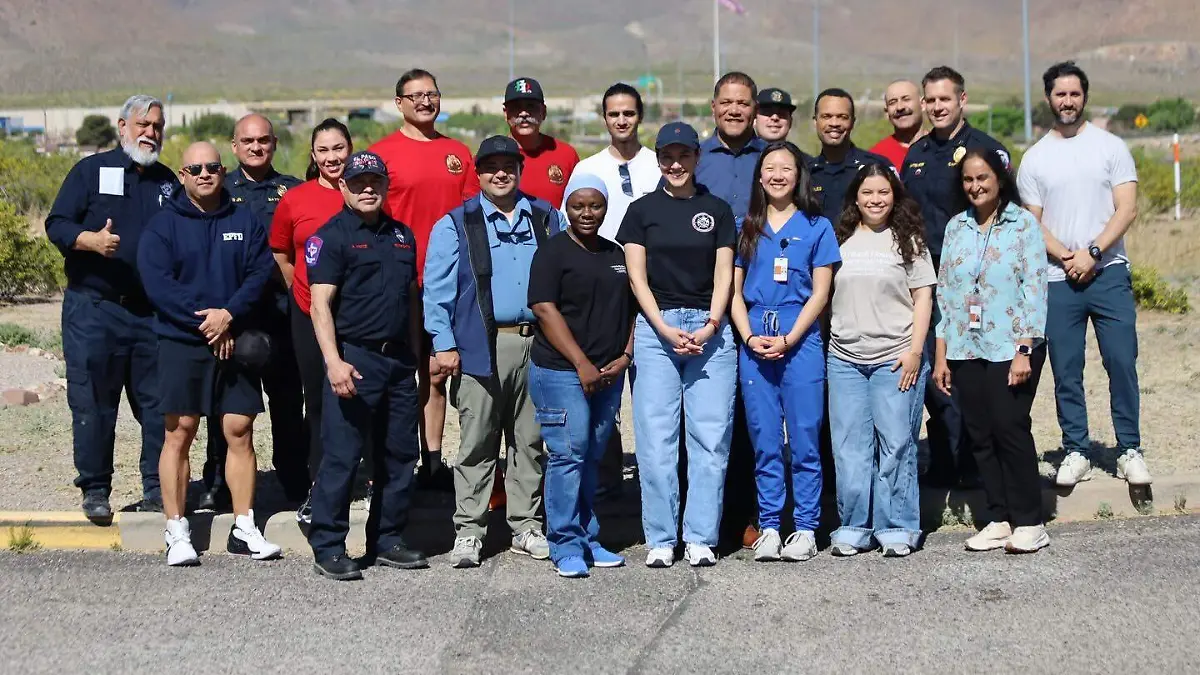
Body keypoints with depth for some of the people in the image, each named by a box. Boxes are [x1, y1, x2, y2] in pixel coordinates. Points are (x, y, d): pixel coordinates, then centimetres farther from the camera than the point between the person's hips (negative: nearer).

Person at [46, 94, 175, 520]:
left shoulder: (168, 182, 16)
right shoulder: (91, 170, 5)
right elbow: (57, 224, -2)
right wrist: (91, 239, -21)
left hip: (153, 313, 3)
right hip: (93, 309, -3)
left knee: (158, 403, 3)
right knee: (92, 403, 0)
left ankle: (157, 488, 12)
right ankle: (95, 489, 10)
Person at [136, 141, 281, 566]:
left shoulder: (246, 221, 9)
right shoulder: (164, 224, 2)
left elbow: (260, 272, 0)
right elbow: (156, 281, -8)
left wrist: (229, 314, -15)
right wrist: (202, 319, -16)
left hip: (234, 341, 2)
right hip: (181, 344, -2)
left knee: (240, 432, 2)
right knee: (179, 433, -3)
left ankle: (244, 528, 9)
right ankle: (176, 532, 3)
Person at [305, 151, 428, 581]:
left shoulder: (402, 235, 17)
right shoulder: (331, 236, -4)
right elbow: (320, 303, -12)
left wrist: (416, 354, 17)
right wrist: (333, 361, -22)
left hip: (399, 361, 7)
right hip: (354, 358, -7)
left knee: (400, 455, 10)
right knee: (341, 456, -6)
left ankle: (387, 541, 21)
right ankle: (328, 549, 1)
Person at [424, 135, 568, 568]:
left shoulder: (546, 218, 14)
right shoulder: (456, 225, 4)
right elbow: (437, 288, 0)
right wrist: (444, 343, -8)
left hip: (538, 343, 3)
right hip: (481, 348, -3)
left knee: (530, 442, 8)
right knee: (476, 443, -1)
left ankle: (527, 528, 16)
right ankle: (468, 532, 5)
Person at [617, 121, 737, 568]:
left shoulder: (717, 210, 11)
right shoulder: (642, 211, 9)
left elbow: (723, 276, 7)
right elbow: (637, 278, 3)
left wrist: (709, 327, -8)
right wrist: (666, 330, -9)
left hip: (710, 328, 1)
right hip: (656, 327, -1)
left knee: (710, 437, -2)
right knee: (656, 437, -3)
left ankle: (700, 538, 4)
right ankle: (660, 539, 4)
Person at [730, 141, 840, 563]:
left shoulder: (816, 227, 5)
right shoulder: (746, 228, 13)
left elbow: (820, 293, 1)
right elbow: (734, 290, 11)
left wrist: (788, 339, -10)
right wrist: (749, 337, -5)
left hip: (800, 342, -2)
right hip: (754, 345, 2)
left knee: (804, 439, -1)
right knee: (764, 440, 4)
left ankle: (805, 528, 5)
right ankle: (768, 527, 10)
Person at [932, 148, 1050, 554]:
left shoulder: (1023, 224, -1)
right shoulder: (956, 227, 12)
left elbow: (1034, 289, -6)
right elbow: (944, 292, 12)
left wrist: (1024, 351, -13)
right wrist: (941, 355, 8)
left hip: (1011, 348, -4)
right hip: (965, 349, 4)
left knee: (1010, 429, -7)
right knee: (980, 436, 4)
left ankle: (1029, 522, 1)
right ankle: (999, 520, 11)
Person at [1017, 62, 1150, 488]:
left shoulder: (1110, 147, 5)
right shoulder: (1034, 158, 9)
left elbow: (1127, 209, -2)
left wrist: (1092, 253, -13)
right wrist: (1066, 257, -10)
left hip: (1109, 273, -1)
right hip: (1057, 279, 1)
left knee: (1122, 363, -5)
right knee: (1066, 370, 3)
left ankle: (1129, 451, 4)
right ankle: (1076, 453, 12)